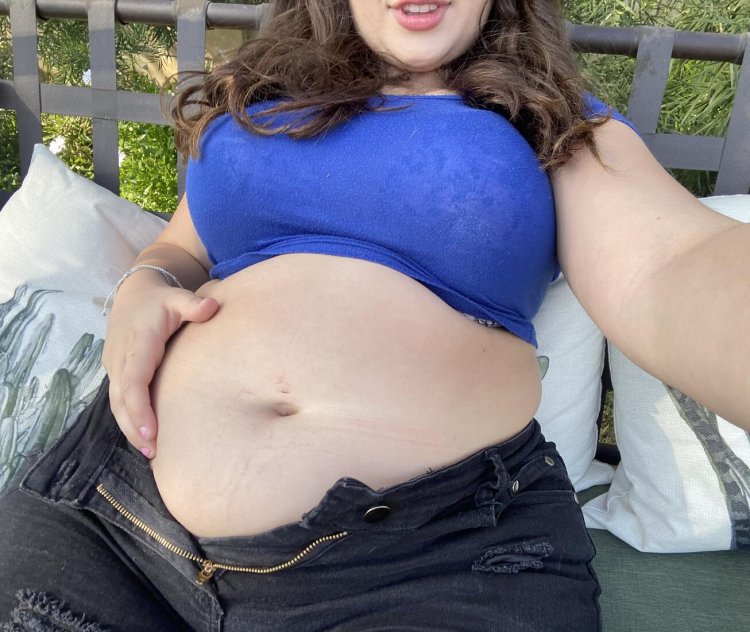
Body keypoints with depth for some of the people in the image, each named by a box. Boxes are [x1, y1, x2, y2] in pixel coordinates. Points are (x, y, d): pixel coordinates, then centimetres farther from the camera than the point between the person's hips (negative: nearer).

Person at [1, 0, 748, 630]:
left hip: (440, 554, -2)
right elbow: (181, 248, 24)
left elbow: (668, 272, -10)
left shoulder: (555, 124, 7)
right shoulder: (260, 97, 17)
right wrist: (143, 287, 0)